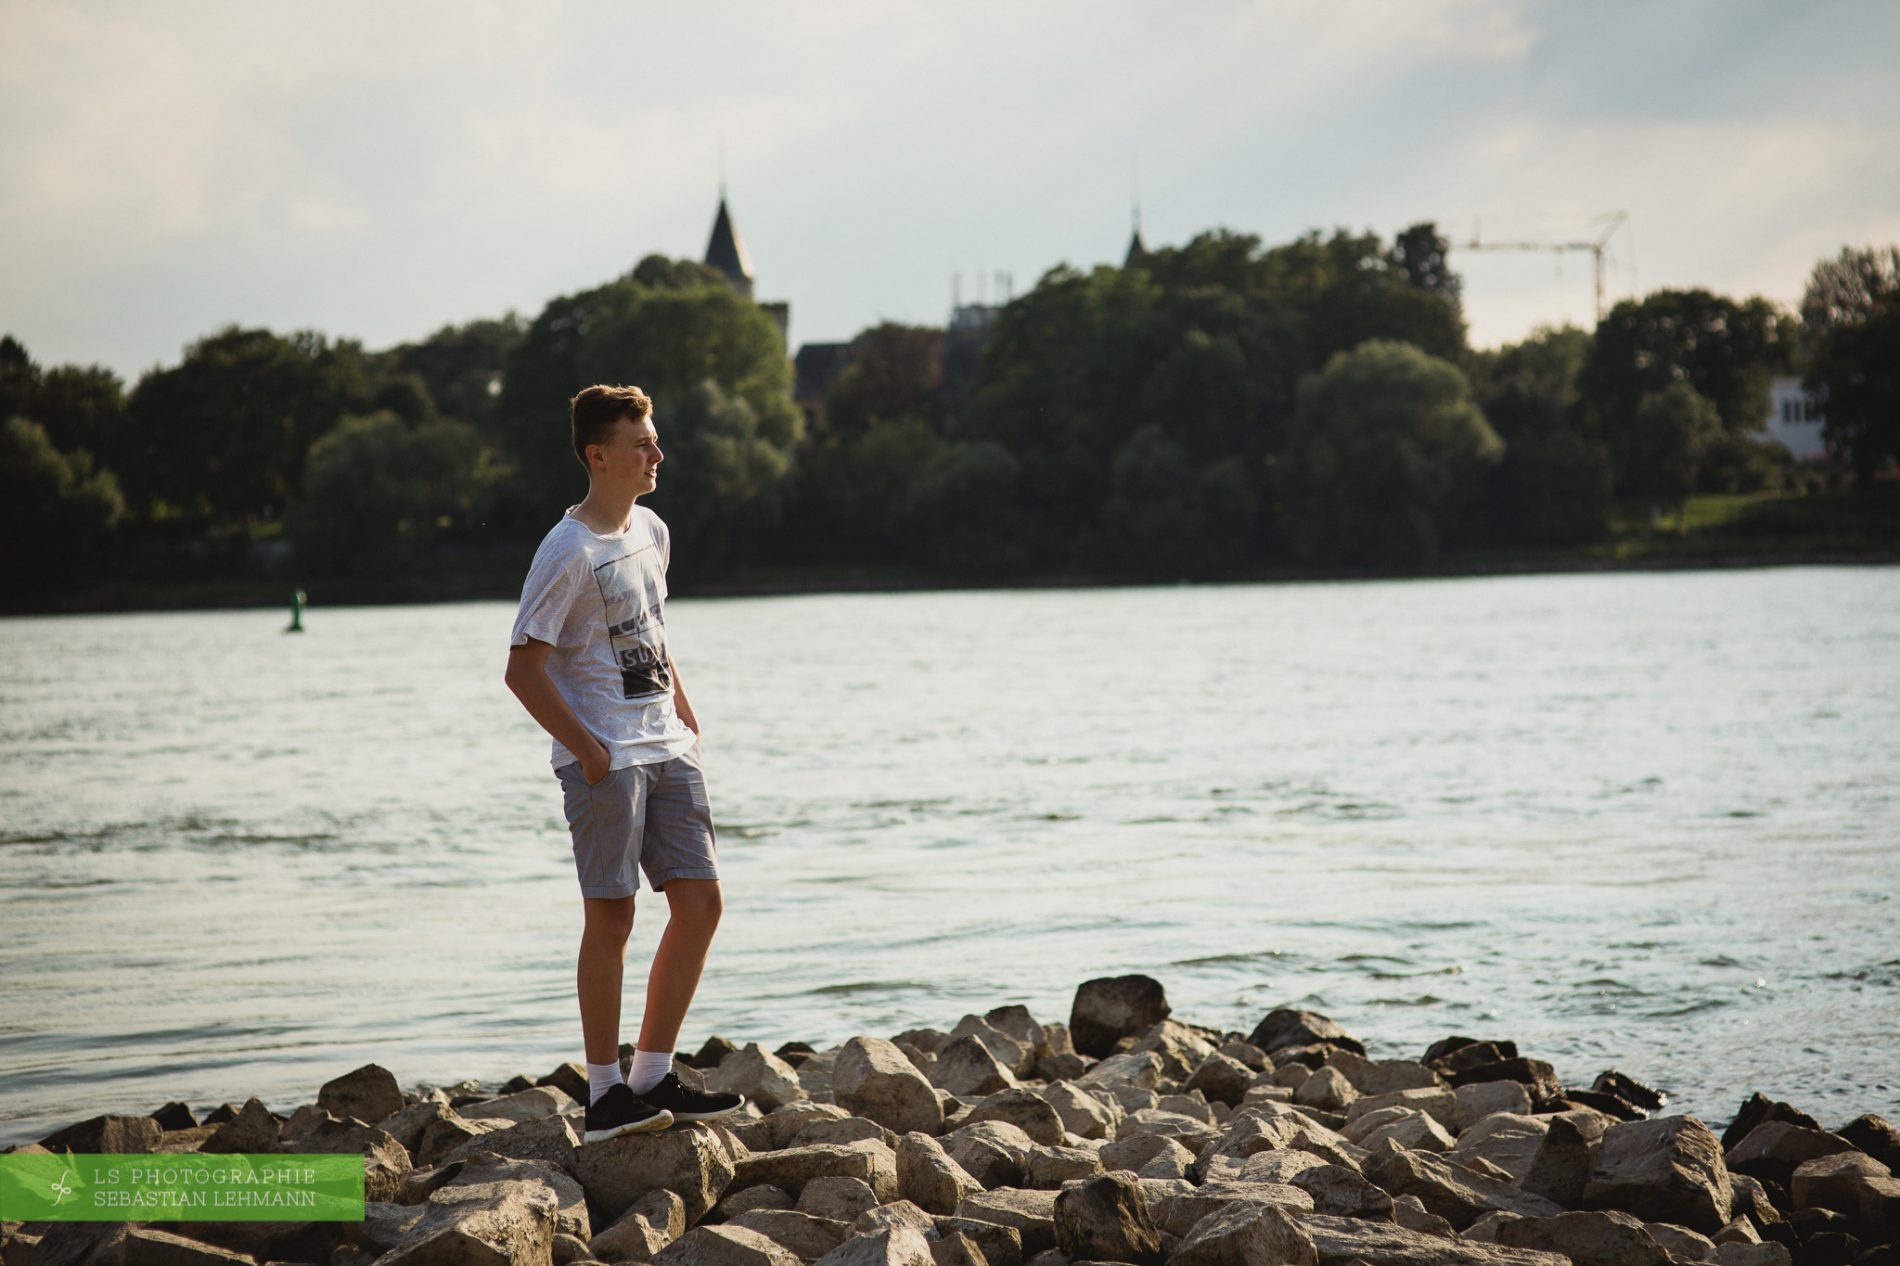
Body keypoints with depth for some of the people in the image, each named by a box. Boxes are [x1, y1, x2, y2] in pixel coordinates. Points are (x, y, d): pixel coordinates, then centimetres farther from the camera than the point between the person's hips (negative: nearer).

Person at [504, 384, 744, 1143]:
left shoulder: (652, 532, 12)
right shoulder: (569, 553, -14)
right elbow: (523, 669, -15)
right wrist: (588, 752, -16)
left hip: (666, 750, 8)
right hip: (606, 759, -8)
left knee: (700, 903, 5)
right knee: (611, 915, -4)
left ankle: (652, 1079, 14)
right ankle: (605, 1095, 4)